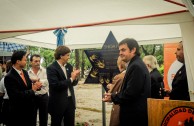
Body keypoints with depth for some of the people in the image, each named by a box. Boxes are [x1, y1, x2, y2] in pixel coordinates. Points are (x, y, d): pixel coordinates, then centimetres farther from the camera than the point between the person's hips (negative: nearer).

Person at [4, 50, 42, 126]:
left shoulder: (25, 72, 5)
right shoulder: (9, 77, -20)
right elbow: (16, 96, -25)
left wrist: (35, 86, -12)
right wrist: (32, 90, -17)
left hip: (29, 110, 7)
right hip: (18, 112, -7)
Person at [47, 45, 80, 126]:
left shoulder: (69, 66, 7)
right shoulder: (51, 68, -14)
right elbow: (56, 85, -23)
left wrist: (75, 78, -9)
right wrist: (71, 79, -19)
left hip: (70, 100, 6)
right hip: (58, 103, -6)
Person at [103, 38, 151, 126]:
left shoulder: (136, 66, -19)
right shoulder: (135, 65, 12)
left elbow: (130, 93, -24)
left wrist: (113, 98, -10)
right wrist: (114, 95, 3)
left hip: (135, 116, -9)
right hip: (135, 113, 9)